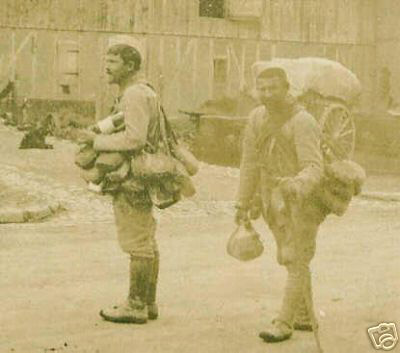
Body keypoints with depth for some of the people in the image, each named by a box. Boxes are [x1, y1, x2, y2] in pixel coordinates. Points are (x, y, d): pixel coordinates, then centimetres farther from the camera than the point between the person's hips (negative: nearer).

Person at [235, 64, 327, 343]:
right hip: (274, 202, 7)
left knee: (296, 262, -4)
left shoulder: (302, 123, -21)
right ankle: (305, 317, 30)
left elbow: (314, 168, -30)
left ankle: (284, 323, 2)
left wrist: (297, 185, -50)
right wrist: (243, 202, 10)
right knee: (291, 260, 16)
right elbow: (250, 163, 7)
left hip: (302, 203, -7)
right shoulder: (258, 118, 1)